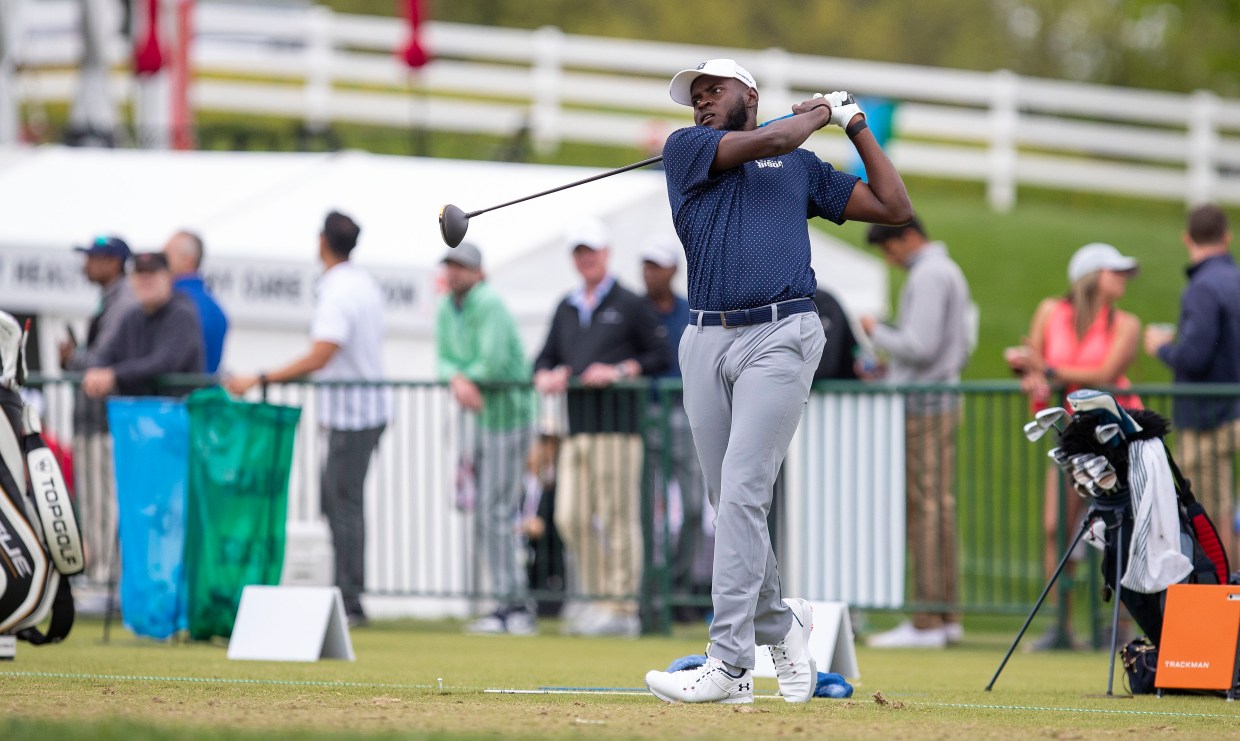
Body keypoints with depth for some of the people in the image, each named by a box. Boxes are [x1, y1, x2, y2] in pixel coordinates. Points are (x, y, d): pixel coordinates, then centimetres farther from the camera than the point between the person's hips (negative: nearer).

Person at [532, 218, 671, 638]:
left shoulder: (630, 305, 3)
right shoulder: (567, 308, 20)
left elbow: (662, 356, -1)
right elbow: (546, 357, 24)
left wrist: (619, 372, -13)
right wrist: (545, 378, 1)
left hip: (617, 421, -6)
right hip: (576, 425, 6)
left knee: (618, 516, -8)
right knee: (571, 517, 2)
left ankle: (622, 608, -7)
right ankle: (595, 600, 10)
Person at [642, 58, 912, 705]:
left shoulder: (803, 167, 19)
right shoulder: (685, 148, 14)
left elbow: (895, 208, 21)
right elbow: (768, 142, -1)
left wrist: (857, 128, 21)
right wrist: (820, 112, 14)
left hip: (780, 336, -2)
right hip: (707, 342, 2)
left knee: (743, 491, -15)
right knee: (730, 504, 5)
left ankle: (729, 661, -20)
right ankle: (779, 624, 27)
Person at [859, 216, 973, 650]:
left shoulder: (928, 276, -13)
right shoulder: (949, 272, 19)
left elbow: (920, 345, -21)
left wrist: (877, 333, -5)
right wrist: (890, 369, 19)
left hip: (921, 404, -10)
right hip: (944, 399, 10)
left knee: (922, 508, -10)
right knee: (941, 505, 9)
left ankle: (926, 621, -11)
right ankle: (946, 615, 9)